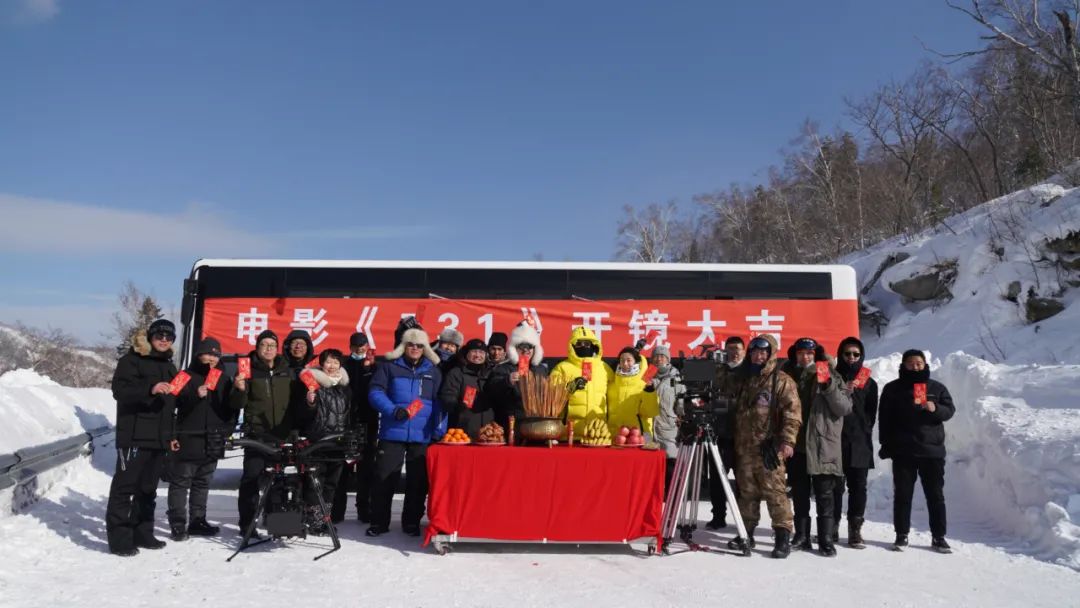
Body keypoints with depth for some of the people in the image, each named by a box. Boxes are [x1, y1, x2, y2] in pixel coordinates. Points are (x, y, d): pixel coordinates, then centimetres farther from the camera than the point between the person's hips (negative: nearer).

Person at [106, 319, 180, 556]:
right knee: (125, 486, -4)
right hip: (134, 436, -7)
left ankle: (142, 533, 19)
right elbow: (120, 390, -17)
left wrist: (171, 435, 22)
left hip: (159, 439, 7)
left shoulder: (169, 367, 20)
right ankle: (119, 538, 0)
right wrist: (150, 389, -32)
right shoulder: (132, 360, -3)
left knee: (148, 489, 12)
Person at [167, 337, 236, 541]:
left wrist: (227, 429, 8)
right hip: (188, 439, -4)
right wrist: (195, 395, -28)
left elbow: (232, 408, 17)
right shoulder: (187, 376, 0)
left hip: (212, 442, 5)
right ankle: (177, 523, 3)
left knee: (203, 482, 11)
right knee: (180, 482, -1)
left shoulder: (224, 380, 13)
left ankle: (197, 521, 19)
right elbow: (176, 401, -12)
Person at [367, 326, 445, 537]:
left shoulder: (433, 371, 11)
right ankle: (379, 522, 15)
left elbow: (439, 402, 8)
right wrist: (392, 410, -18)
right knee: (384, 478, 2)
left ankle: (412, 522, 19)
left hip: (422, 435, 2)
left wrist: (439, 430, 0)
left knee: (418, 480, 7)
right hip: (392, 433, -2)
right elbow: (375, 392, -3)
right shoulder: (389, 367, 4)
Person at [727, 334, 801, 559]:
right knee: (747, 492, 11)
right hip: (745, 448, 6)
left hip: (769, 449, -6)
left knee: (775, 492, -7)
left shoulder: (781, 380, -2)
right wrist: (735, 443, 23)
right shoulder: (744, 380, 19)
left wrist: (788, 440, -20)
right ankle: (746, 534, 20)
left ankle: (783, 536, 0)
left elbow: (792, 412, -10)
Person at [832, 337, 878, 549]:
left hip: (859, 444, 2)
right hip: (834, 442, -1)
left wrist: (864, 431, 2)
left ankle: (855, 530, 7)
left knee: (858, 487, 1)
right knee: (835, 487, 0)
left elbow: (871, 413, 12)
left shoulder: (869, 382, 13)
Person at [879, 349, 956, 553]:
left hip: (932, 450, 1)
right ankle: (901, 535, 12)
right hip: (902, 451, -1)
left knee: (935, 495, 6)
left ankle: (938, 537, 15)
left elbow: (950, 410, 4)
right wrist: (886, 445, -3)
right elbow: (885, 419, 3)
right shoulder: (892, 389, 3)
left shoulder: (937, 388, 7)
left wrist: (935, 409, -18)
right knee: (902, 494, 5)